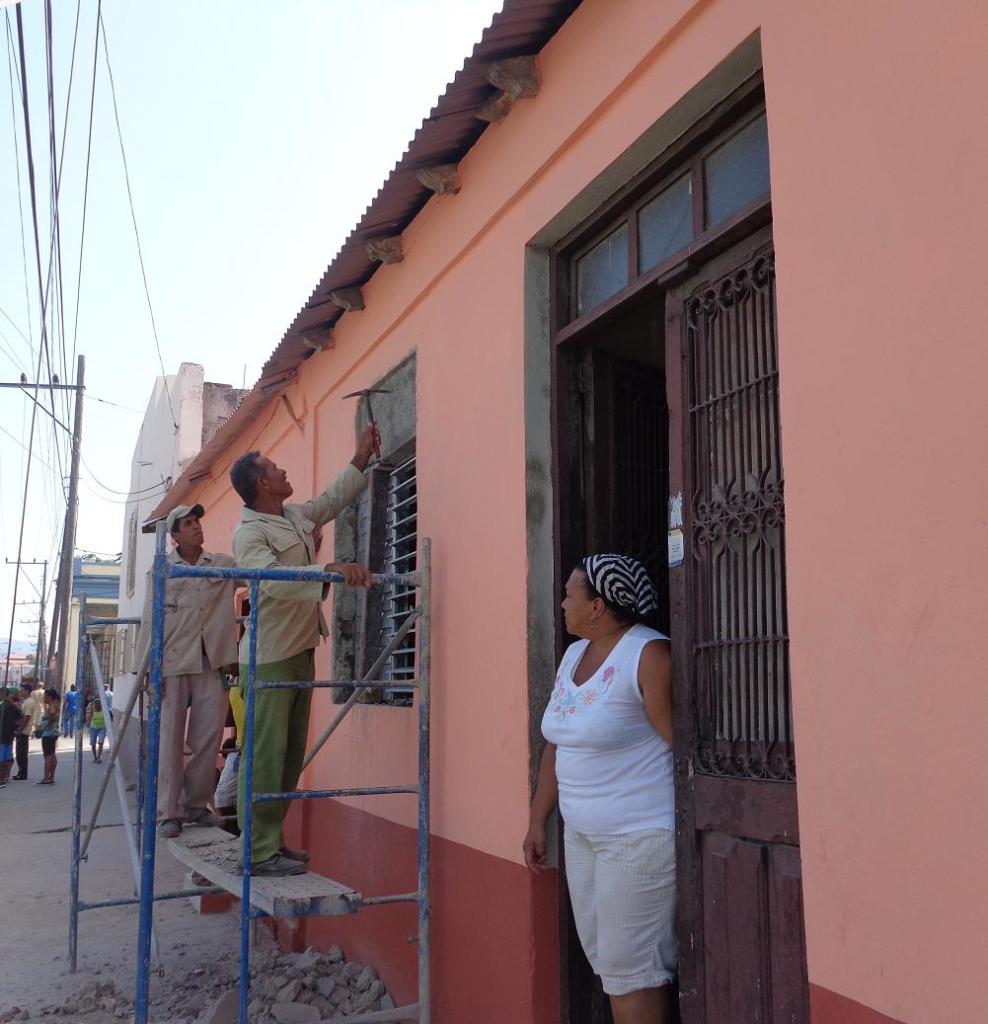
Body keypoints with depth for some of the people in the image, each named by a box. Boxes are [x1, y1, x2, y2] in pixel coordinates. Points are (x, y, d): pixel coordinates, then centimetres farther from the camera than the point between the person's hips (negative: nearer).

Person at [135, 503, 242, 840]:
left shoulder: (224, 564, 11)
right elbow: (150, 622, 1)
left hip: (213, 661, 2)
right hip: (173, 662, -2)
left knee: (209, 736, 4)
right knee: (170, 738, 0)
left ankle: (196, 805, 18)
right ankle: (168, 813, 6)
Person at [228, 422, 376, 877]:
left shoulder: (296, 515, 11)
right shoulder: (250, 532, -15)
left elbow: (333, 499, 29)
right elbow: (273, 580, -32)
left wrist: (361, 457, 29)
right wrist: (330, 569, -44)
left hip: (300, 651, 9)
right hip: (269, 656, -9)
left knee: (290, 757, 13)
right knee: (265, 756, -7)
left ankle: (271, 840, 21)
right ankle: (259, 852, -1)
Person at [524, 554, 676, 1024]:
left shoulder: (649, 655, -15)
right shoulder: (573, 655, 11)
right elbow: (557, 746, 16)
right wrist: (538, 821, 16)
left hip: (640, 835, -8)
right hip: (582, 834, 8)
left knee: (630, 967, -2)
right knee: (604, 957, 14)